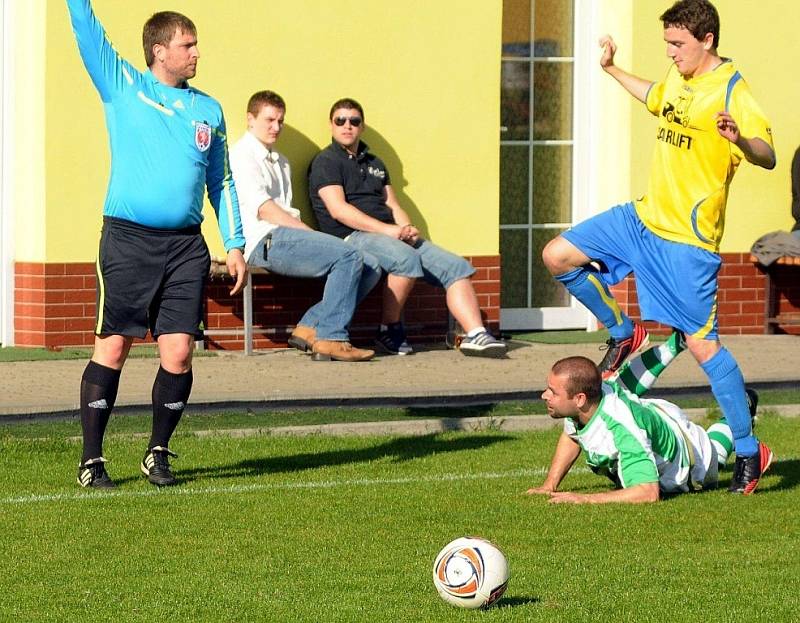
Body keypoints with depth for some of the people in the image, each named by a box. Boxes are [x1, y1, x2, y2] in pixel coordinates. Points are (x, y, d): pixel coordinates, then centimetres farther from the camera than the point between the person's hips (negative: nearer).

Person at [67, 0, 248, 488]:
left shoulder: (209, 110, 14)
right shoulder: (123, 86, 5)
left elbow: (221, 183, 18)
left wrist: (235, 244, 11)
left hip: (186, 246, 3)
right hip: (128, 241, -3)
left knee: (179, 352, -3)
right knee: (111, 350, -2)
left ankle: (158, 453, 13)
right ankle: (92, 460, 6)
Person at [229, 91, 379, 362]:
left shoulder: (280, 162, 31)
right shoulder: (242, 155, 2)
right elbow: (263, 209, -9)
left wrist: (306, 232, 1)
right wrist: (310, 233, -12)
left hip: (287, 235, 9)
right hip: (266, 242, -9)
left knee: (371, 268, -7)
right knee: (348, 256, -26)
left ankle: (310, 327, -10)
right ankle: (331, 339, -24)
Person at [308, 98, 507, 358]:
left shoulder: (374, 163, 28)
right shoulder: (326, 162, 4)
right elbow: (338, 209, -10)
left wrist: (407, 228, -3)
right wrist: (387, 230, -18)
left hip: (392, 236, 8)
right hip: (352, 237, -8)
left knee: (457, 267, -11)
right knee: (407, 259, -37)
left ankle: (475, 335, -22)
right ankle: (389, 330, -21)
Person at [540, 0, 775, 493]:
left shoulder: (731, 90, -16)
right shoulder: (678, 78, 8)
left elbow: (768, 155, -28)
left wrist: (739, 139, -48)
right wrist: (613, 69, 41)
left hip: (688, 240, -8)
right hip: (645, 217, 8)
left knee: (703, 344, -7)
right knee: (558, 255, 2)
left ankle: (749, 450, 5)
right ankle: (624, 334, 20)